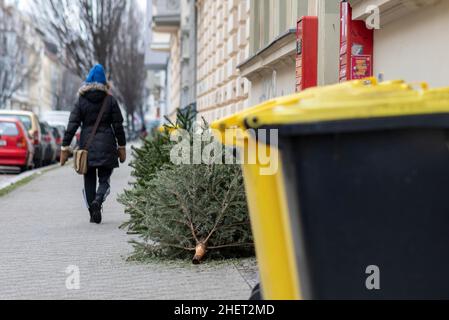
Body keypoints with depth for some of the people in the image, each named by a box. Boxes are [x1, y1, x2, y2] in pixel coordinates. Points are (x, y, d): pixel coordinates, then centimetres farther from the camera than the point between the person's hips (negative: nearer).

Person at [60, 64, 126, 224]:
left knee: (89, 180, 11)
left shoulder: (81, 101, 1)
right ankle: (98, 201, -23)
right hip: (106, 145, -1)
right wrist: (122, 147, 8)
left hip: (87, 146, 1)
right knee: (104, 179, 6)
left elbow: (72, 125, -3)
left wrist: (65, 147, -1)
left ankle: (93, 214, 9)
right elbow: (118, 126, 0)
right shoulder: (110, 100, 0)